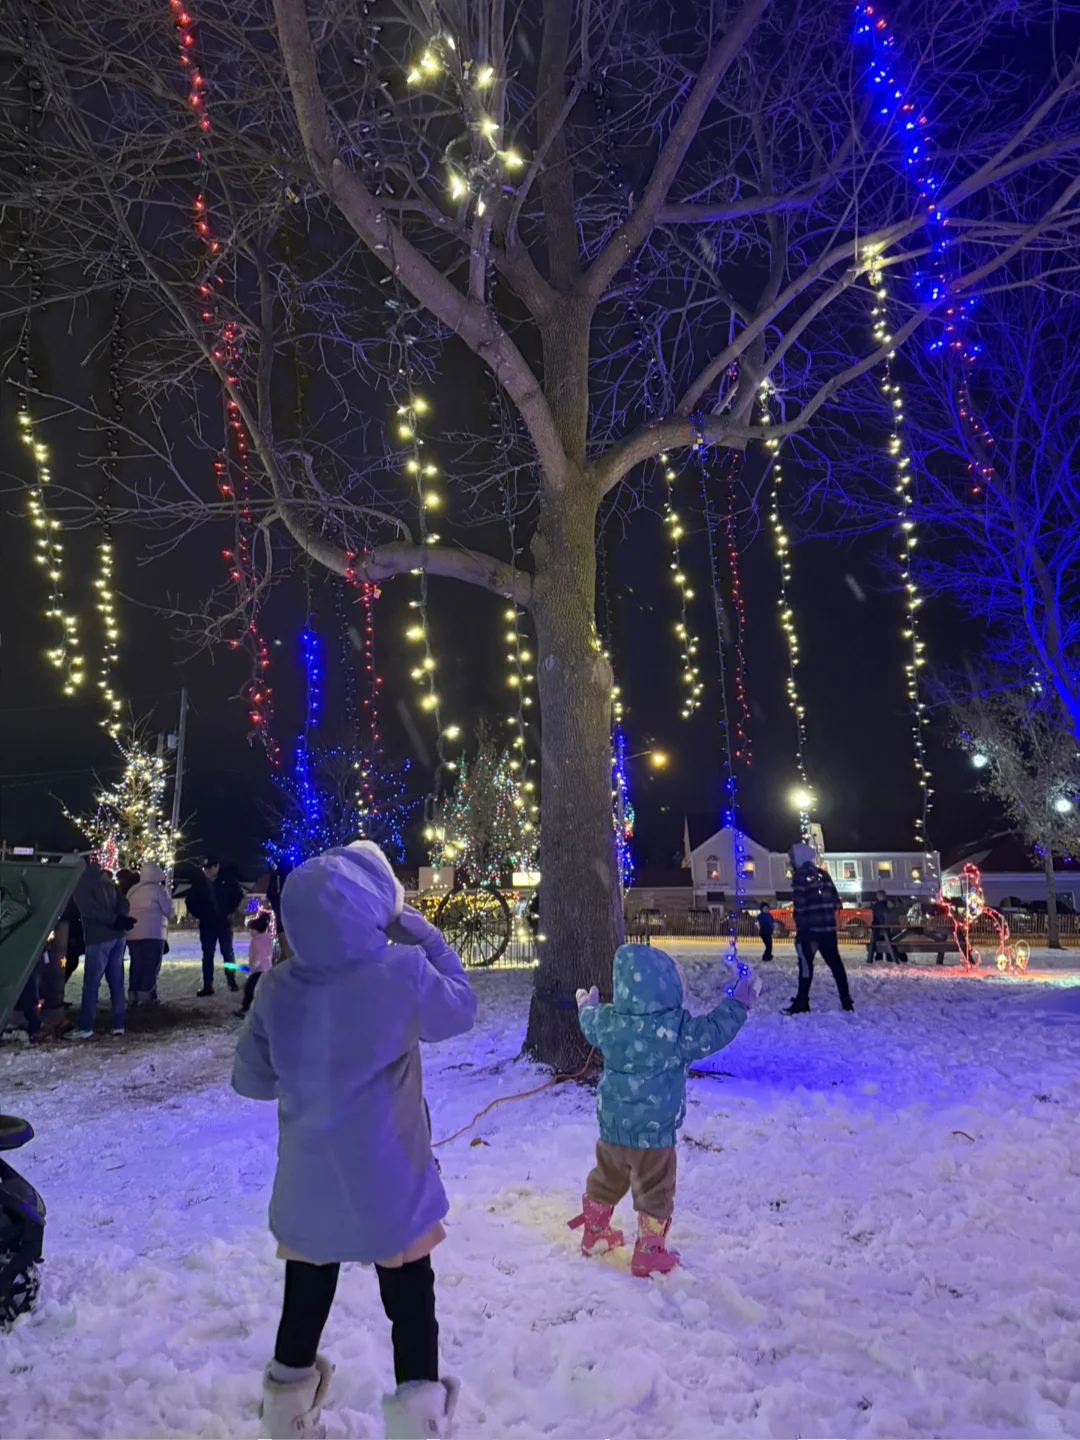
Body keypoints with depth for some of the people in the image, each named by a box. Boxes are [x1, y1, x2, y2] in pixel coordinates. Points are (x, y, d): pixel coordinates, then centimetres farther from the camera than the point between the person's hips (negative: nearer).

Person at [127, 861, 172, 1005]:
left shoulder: (132, 890, 13)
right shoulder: (158, 889, -6)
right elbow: (168, 911, -1)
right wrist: (166, 890, 12)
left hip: (133, 933, 6)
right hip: (153, 933, -6)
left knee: (136, 964, 11)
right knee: (151, 965, -2)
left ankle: (133, 994, 10)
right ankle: (146, 995, -5)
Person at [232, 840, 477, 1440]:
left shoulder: (277, 988, -13)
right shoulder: (404, 972, -23)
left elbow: (251, 1079, -1)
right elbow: (460, 1008, -3)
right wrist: (418, 932, 0)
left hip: (306, 1188, 4)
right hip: (390, 1185, -3)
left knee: (305, 1300, 26)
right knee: (410, 1306, 19)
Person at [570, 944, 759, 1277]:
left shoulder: (607, 1020, -9)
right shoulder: (677, 1028, -23)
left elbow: (589, 1024, 13)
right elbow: (714, 1032, -13)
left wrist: (586, 1004, 35)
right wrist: (739, 1002, 0)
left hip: (612, 1126, 5)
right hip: (654, 1131, -5)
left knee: (606, 1179, 25)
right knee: (654, 1192, 13)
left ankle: (594, 1233, 42)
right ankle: (649, 1256, 24)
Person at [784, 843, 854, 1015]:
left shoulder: (800, 875, -8)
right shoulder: (823, 874, 14)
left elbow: (799, 904, -14)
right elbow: (835, 900, 14)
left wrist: (799, 926, -7)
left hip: (810, 927, -7)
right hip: (828, 926, 7)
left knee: (806, 963, -2)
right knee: (834, 962, 13)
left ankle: (802, 1002, -2)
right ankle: (846, 1000, 17)